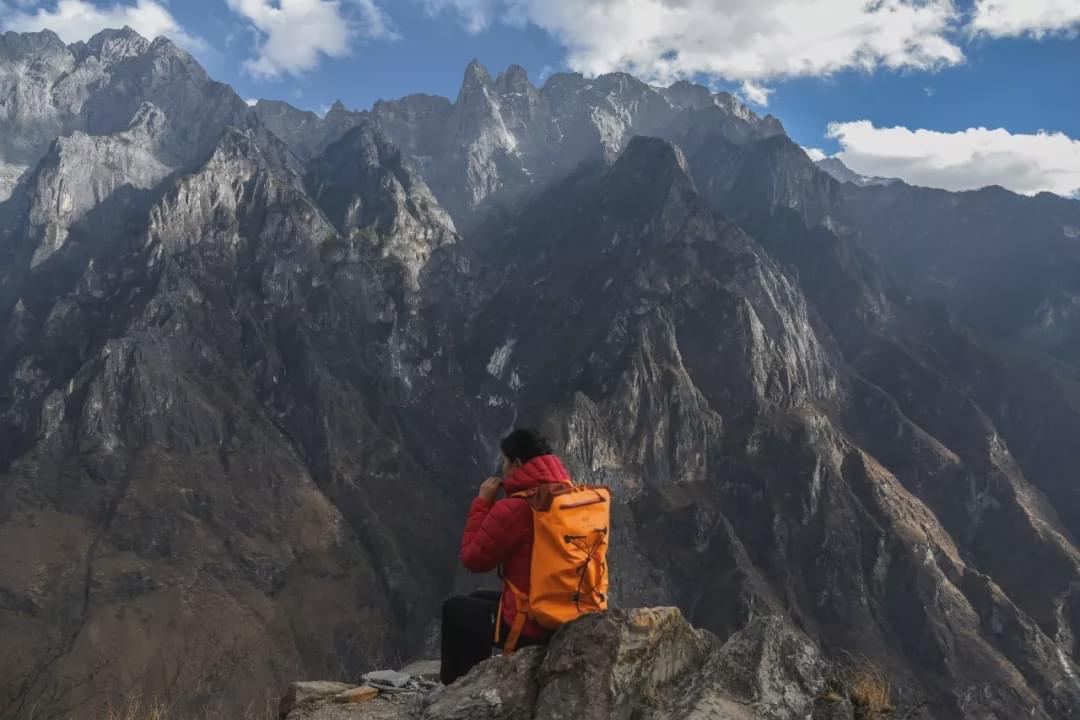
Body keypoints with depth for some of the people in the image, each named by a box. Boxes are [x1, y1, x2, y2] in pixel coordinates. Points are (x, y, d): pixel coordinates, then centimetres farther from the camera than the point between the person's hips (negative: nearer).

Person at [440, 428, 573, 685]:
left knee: (455, 609, 19)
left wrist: (483, 502, -2)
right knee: (480, 599, 29)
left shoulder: (512, 509, -21)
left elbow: (473, 558, -9)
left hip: (530, 626, -7)